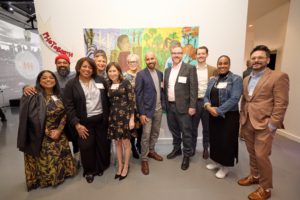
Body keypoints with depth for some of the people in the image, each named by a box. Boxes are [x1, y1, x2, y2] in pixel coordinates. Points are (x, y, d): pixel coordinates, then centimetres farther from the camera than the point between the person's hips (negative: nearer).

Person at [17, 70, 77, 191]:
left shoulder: (59, 96, 3)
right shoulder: (34, 96, -13)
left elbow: (64, 114, 2)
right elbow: (34, 119, -18)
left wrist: (59, 130, -10)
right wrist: (48, 133, -15)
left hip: (59, 134, 5)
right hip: (42, 137, -5)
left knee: (61, 157, 15)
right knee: (46, 160, 8)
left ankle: (61, 172, 40)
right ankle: (47, 178, 34)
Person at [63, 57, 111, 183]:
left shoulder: (100, 80, 2)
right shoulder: (71, 84, -4)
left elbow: (107, 99, 5)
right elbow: (69, 106, -7)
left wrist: (108, 116, 2)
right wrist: (76, 124, -13)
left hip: (101, 119, 2)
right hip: (84, 122, -2)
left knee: (103, 144, 13)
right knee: (87, 147, 8)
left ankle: (101, 167, 38)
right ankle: (89, 171, 33)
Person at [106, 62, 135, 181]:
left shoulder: (126, 83, -5)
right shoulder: (108, 85, 8)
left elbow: (131, 101, -8)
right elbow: (108, 102, 11)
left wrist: (132, 118, -12)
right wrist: (108, 117, 8)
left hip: (125, 116, -4)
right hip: (113, 117, 4)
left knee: (126, 142, 7)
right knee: (117, 142, 14)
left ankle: (126, 167, 26)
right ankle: (120, 166, 32)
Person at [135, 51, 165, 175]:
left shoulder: (160, 74, 8)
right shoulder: (141, 74, -9)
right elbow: (138, 94, -12)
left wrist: (163, 104, 4)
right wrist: (141, 113, -15)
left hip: (158, 109, 6)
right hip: (147, 110, -5)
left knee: (155, 133, 17)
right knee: (146, 135, 2)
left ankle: (151, 151, 38)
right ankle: (144, 159, 19)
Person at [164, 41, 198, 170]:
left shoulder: (190, 68, -5)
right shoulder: (167, 70, 12)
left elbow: (193, 88, -10)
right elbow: (165, 88, 13)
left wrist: (192, 106, -14)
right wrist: (165, 104, 6)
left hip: (183, 106, -5)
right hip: (170, 106, 6)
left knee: (186, 132, 5)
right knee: (174, 130, 18)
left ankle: (187, 155, 22)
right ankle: (176, 149, 38)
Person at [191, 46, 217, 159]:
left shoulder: (213, 70, 3)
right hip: (194, 102, 0)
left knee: (207, 128, 12)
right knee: (193, 127, 10)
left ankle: (206, 149, 30)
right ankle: (192, 148, 28)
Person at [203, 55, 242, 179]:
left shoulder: (236, 79, -7)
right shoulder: (212, 80, 11)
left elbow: (234, 99, -18)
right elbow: (206, 96, 7)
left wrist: (218, 110, -20)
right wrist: (208, 106, -14)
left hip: (228, 116, -5)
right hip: (213, 115, 6)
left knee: (226, 141, 5)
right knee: (214, 139, 15)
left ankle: (225, 167, 26)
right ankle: (217, 162, 36)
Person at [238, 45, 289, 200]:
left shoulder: (279, 77, -7)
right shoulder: (246, 79, 13)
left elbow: (281, 104, -12)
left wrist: (272, 125, -15)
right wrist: (242, 119, 11)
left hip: (264, 124, -6)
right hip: (247, 124, 6)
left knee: (261, 156, 0)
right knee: (252, 153, 18)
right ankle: (254, 176, 38)